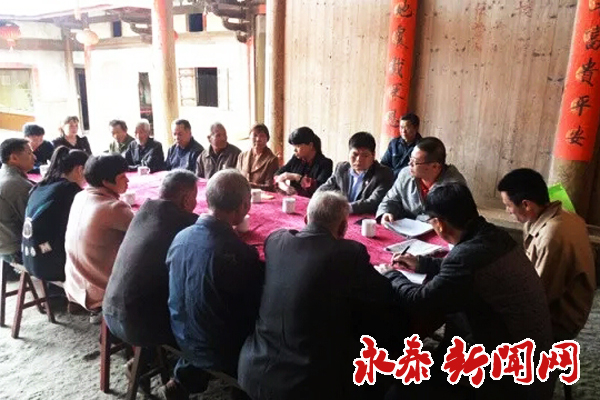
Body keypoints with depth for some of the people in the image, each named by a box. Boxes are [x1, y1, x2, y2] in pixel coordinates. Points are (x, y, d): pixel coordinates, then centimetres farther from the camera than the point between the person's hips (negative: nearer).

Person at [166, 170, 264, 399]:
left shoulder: (181, 237, -10)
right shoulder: (241, 254, -30)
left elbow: (180, 291, 5)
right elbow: (257, 310, -16)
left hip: (182, 338, 6)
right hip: (220, 353, -6)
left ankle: (188, 372, 22)